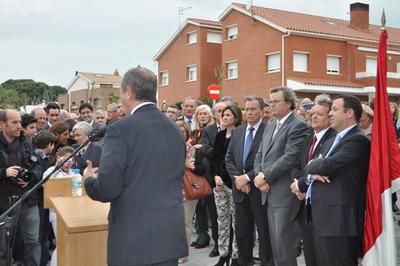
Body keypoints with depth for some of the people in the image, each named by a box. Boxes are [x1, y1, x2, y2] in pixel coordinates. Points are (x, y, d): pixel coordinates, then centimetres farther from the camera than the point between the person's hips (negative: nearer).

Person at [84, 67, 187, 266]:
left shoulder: (120, 130, -12)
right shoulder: (175, 130, 7)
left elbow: (107, 189, -15)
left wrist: (89, 180, 5)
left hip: (133, 242, -5)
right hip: (171, 237, 6)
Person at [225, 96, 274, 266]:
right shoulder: (237, 132, 13)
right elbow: (229, 159, 10)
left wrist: (247, 177, -16)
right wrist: (237, 178, -6)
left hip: (260, 189, -6)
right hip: (240, 190, 6)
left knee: (265, 233, 5)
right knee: (241, 233, 13)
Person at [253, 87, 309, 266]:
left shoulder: (298, 126, -9)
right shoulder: (269, 127, 18)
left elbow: (290, 158, -18)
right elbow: (259, 155, 16)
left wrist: (265, 176, -14)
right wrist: (259, 175, -3)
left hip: (285, 193, -8)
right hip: (270, 193, 8)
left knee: (284, 243, -5)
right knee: (275, 243, 14)